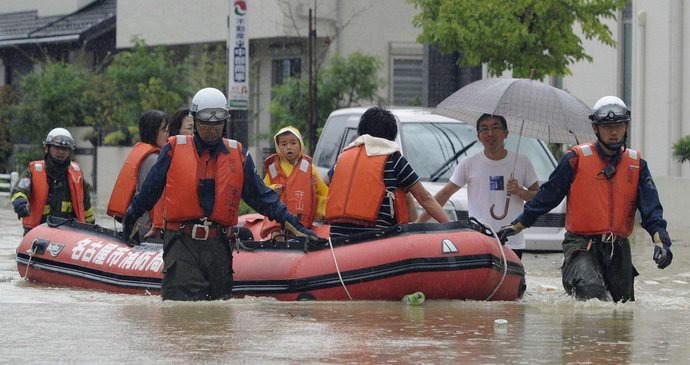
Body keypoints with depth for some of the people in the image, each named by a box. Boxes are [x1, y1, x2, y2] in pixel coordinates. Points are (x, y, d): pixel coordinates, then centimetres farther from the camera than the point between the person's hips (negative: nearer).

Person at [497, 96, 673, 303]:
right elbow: (547, 196, 5)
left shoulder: (636, 165, 9)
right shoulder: (576, 159, -1)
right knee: (592, 291, -30)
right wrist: (517, 226, 4)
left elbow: (651, 208, 3)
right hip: (582, 246, -4)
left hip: (618, 250, 4)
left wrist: (660, 241, -15)